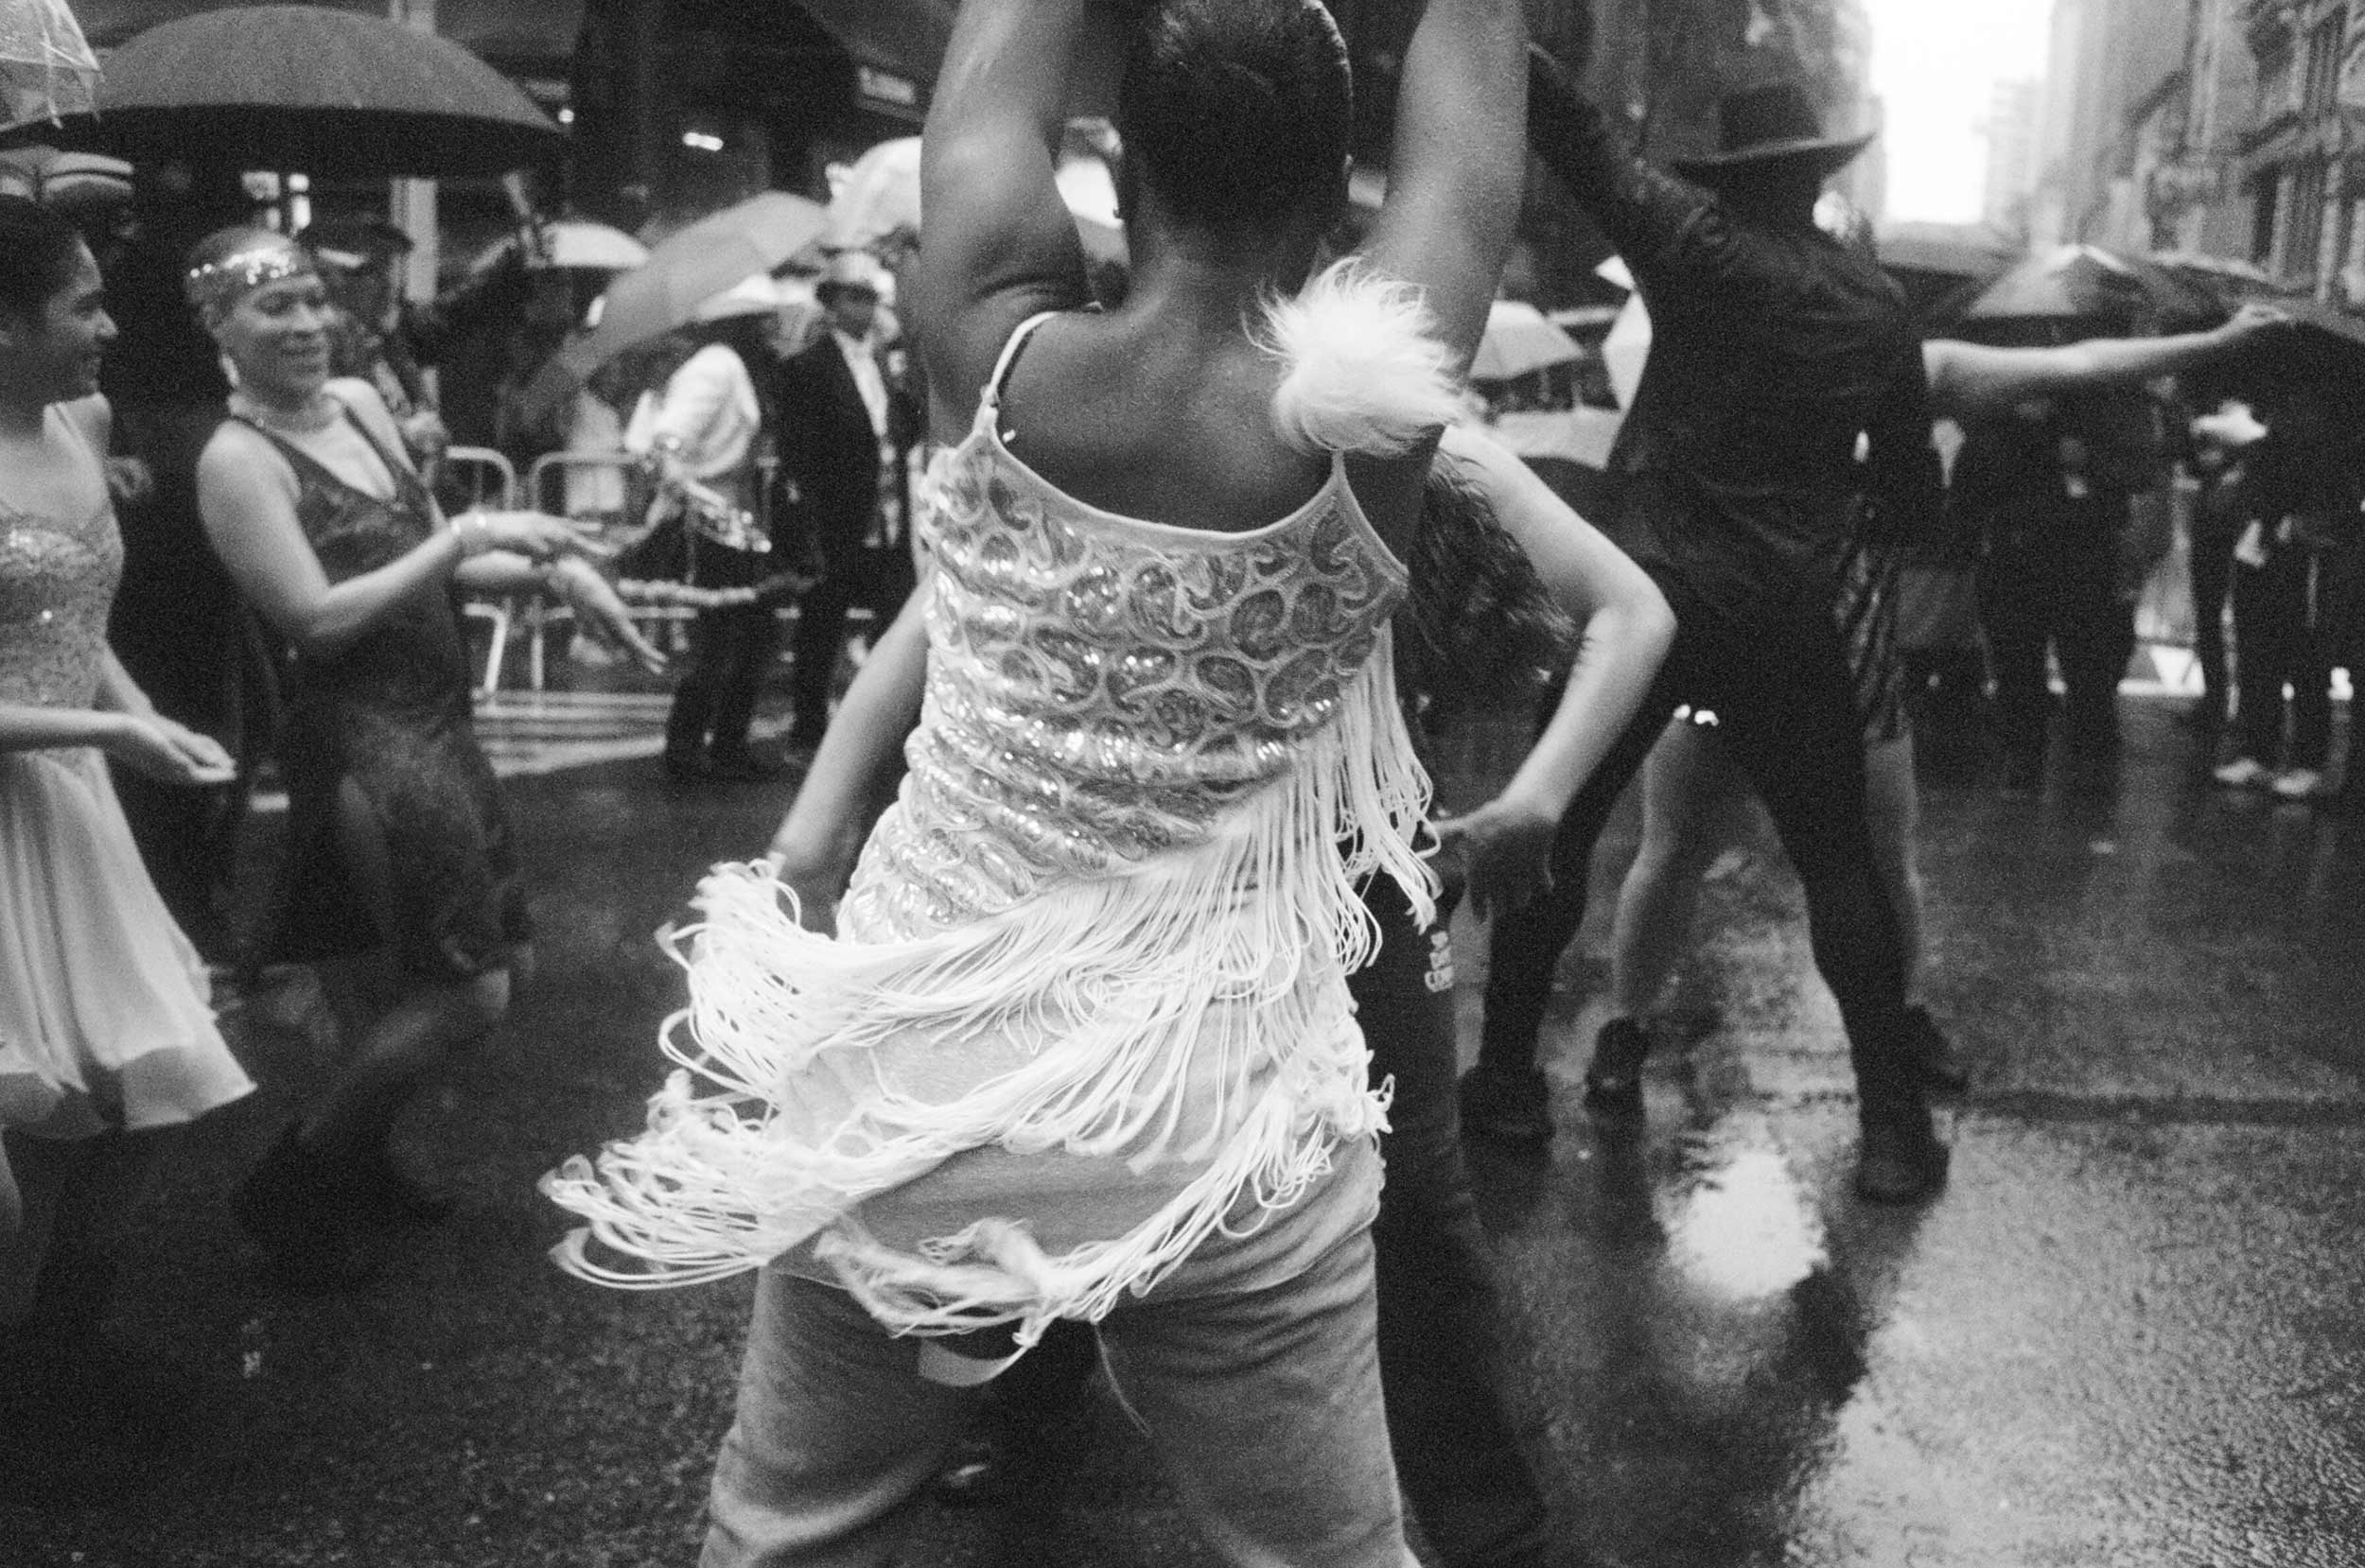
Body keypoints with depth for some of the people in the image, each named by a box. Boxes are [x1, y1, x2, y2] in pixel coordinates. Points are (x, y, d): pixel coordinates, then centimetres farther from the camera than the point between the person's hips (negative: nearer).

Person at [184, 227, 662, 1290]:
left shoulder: (358, 403, 9)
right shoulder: (237, 461, -13)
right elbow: (319, 620, -18)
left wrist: (556, 571, 0)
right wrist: (466, 535, -17)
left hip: (434, 722, 8)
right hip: (363, 738, -8)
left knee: (496, 962, 14)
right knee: (470, 990, -6)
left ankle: (356, 1161, 32)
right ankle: (293, 1187, 13)